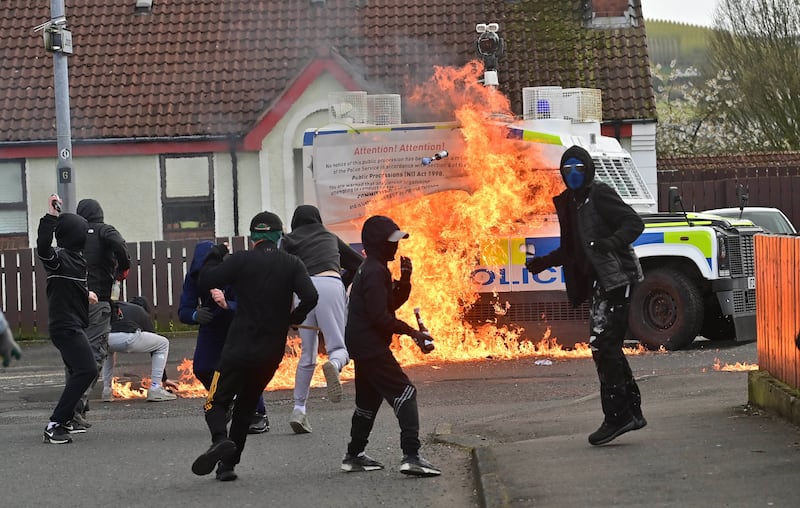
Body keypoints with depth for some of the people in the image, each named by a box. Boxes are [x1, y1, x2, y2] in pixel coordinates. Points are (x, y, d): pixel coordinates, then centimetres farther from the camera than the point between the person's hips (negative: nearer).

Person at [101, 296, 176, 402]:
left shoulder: (115, 306, 39)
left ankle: (106, 391, 31)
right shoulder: (144, 314, 31)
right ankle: (155, 390, 13)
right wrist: (164, 379, 39)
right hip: (128, 338, -4)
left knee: (108, 350, 44)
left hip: (106, 338, 4)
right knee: (164, 343, 22)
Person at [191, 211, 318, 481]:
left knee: (216, 402, 2)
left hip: (239, 347, -3)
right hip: (272, 351, 3)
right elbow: (310, 297, -11)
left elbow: (205, 281, -5)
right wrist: (292, 319, 7)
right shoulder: (292, 264, 2)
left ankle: (220, 440, -28)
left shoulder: (241, 260, -6)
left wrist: (215, 255, 11)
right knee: (246, 406, 18)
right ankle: (228, 463, 15)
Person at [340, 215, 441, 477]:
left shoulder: (371, 269, 15)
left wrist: (404, 279, 1)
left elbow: (394, 300, 18)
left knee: (369, 398, 21)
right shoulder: (375, 271, -17)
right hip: (370, 344, -11)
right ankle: (411, 456, -25)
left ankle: (354, 455, 29)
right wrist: (411, 332, -20)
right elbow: (380, 316, -24)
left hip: (363, 344, 11)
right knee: (404, 393, -15)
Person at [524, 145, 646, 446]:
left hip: (615, 279, -9)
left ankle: (617, 416, -10)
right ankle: (631, 411, 17)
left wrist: (612, 242, -31)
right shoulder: (569, 203, 18)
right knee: (607, 348, 11)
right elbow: (572, 250, 28)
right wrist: (542, 263, 25)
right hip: (599, 284, 9)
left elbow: (634, 223, -16)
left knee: (603, 346, -12)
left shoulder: (600, 195, -7)